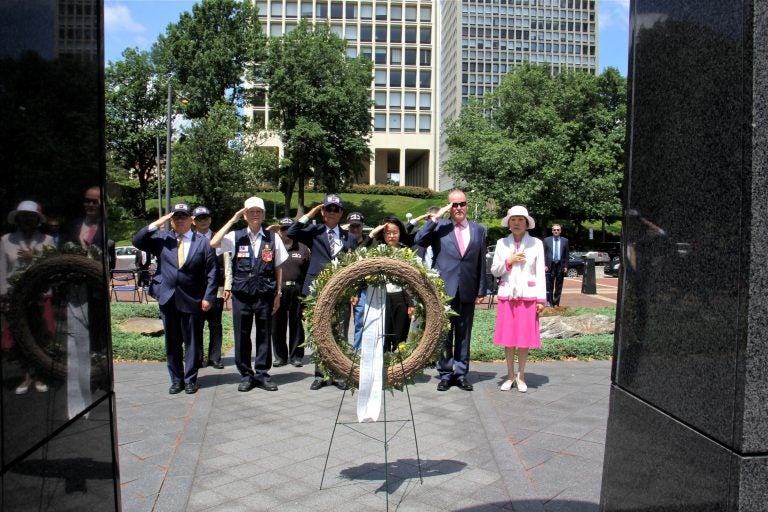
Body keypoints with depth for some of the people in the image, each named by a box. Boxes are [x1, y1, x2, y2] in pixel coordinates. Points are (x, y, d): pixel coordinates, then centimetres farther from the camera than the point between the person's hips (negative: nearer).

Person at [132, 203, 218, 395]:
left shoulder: (203, 242, -1)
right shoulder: (161, 238, 6)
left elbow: (211, 272, -3)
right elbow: (137, 241, -5)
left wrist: (208, 297, -10)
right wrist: (157, 224, -13)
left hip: (192, 300, -2)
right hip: (167, 299, 3)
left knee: (192, 341, 5)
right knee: (172, 342, 11)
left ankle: (190, 379, 18)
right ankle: (176, 379, 23)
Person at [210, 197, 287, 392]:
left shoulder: (273, 238, 4)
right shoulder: (235, 236, 4)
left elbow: (279, 268, 7)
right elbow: (213, 243, -13)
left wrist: (278, 293, 4)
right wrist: (232, 220, -9)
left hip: (265, 294, 0)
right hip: (241, 293, 0)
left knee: (264, 335, 7)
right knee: (242, 335, 6)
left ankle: (262, 374, 18)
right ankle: (246, 375, 18)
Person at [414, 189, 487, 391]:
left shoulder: (479, 230, 10)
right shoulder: (439, 227, 2)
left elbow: (481, 263, 10)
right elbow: (419, 240, -14)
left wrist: (481, 291, 6)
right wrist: (435, 217, -14)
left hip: (467, 292, 2)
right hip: (444, 290, -2)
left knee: (464, 335, 9)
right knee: (444, 334, 5)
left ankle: (461, 374, 19)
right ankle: (445, 374, 15)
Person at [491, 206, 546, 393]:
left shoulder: (536, 243, -1)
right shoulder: (502, 243, 3)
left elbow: (540, 273, -1)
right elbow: (494, 271, 5)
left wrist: (541, 299, -5)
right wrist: (508, 262, -12)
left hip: (528, 296, -1)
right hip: (507, 295, 2)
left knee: (525, 337, 3)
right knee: (508, 337, 5)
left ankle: (521, 376, 16)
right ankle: (510, 375, 19)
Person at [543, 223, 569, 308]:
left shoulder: (565, 241, 7)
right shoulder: (547, 240, 5)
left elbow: (567, 255, 6)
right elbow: (544, 253, 3)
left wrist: (566, 266, -1)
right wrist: (544, 265, -6)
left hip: (560, 266, 1)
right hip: (550, 265, -1)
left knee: (559, 287, 6)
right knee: (549, 286, -2)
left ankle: (556, 303, 14)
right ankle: (549, 303, 3)